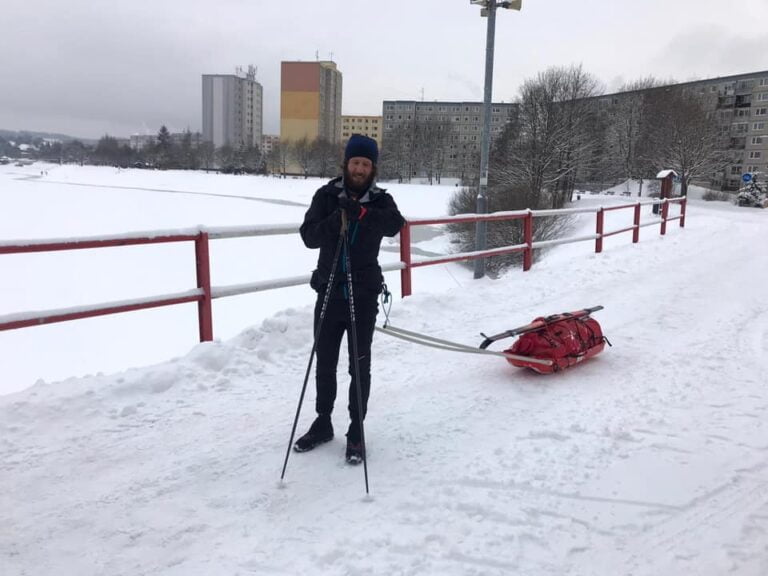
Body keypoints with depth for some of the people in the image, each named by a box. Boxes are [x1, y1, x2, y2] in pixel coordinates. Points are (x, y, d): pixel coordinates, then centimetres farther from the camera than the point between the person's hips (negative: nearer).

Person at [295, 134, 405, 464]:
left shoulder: (380, 200, -3)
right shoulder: (327, 196, -2)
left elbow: (395, 225, -24)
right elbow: (309, 237, -12)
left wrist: (362, 212, -39)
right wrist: (338, 218, -28)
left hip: (364, 296, -1)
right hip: (329, 293, 2)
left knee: (360, 366, 7)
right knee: (325, 364, 13)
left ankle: (356, 431, 21)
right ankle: (322, 424, 31)